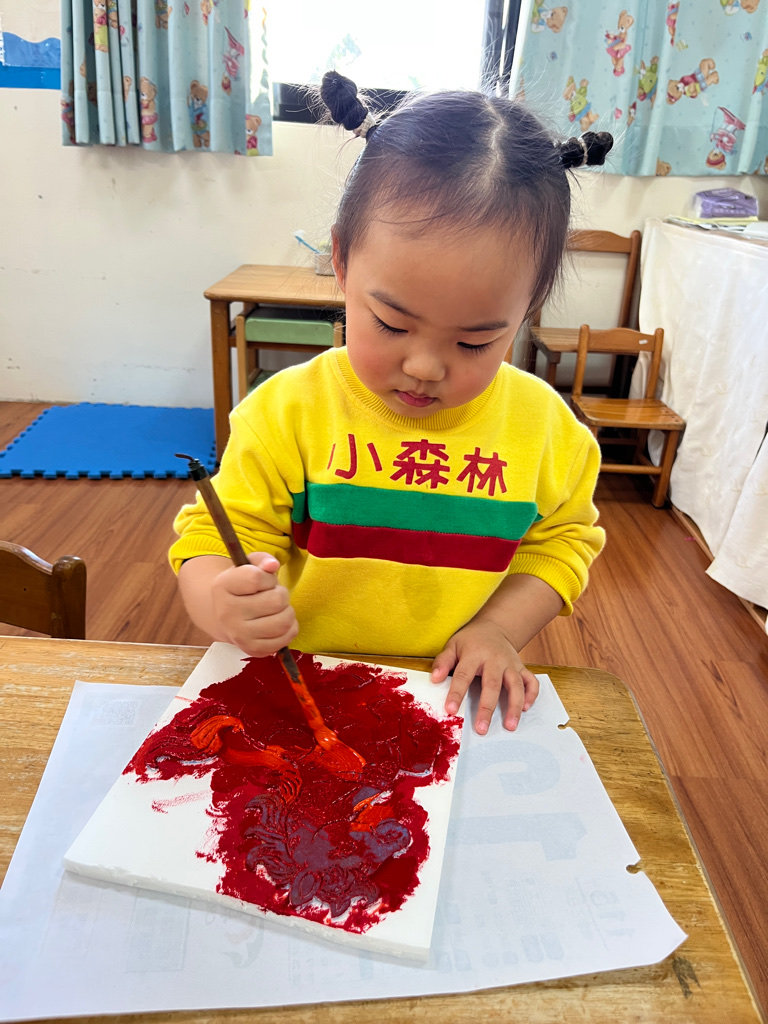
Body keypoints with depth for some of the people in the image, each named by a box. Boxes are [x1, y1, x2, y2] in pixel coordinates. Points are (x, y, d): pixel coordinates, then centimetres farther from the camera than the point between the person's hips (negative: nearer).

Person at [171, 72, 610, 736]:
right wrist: (221, 605, -28)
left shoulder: (542, 423, -4)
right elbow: (214, 540, -6)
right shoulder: (288, 410, -10)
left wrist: (500, 629, -7)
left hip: (456, 702, 0)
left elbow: (562, 539, 8)